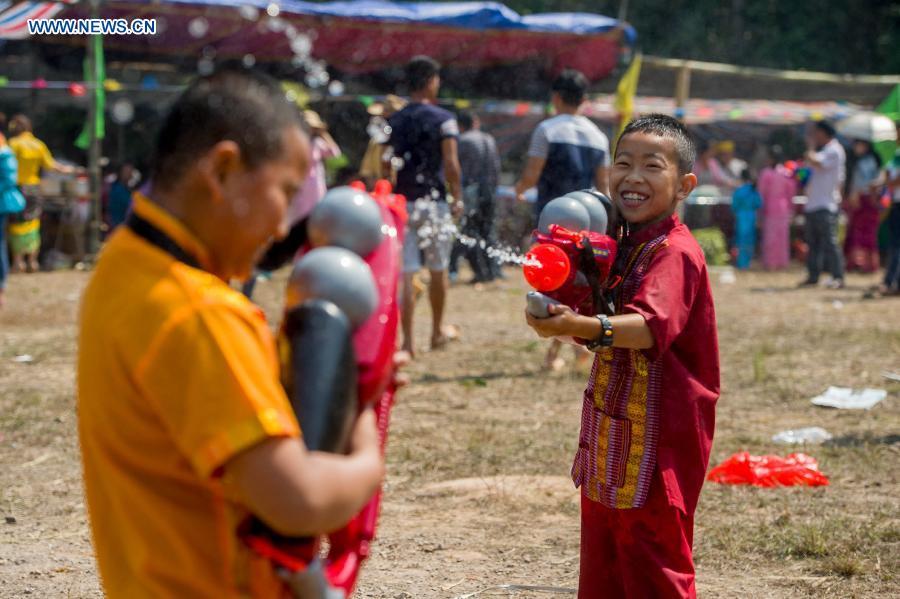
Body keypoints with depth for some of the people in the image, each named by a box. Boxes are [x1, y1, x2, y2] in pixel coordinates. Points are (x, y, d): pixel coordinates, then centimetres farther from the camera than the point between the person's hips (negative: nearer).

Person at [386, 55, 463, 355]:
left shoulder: (393, 122, 8)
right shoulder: (443, 119, -6)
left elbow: (383, 165, 4)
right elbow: (451, 164, -12)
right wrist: (457, 198, -4)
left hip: (401, 203, 3)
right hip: (433, 202, -3)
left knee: (405, 273, 0)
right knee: (438, 270, 13)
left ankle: (407, 339, -6)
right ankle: (438, 331, 26)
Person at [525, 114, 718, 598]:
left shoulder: (674, 252, -16)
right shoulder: (622, 246, 10)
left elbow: (650, 325, -34)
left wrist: (582, 326, -48)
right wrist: (564, 320, -2)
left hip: (659, 443, -9)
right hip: (610, 440, 9)